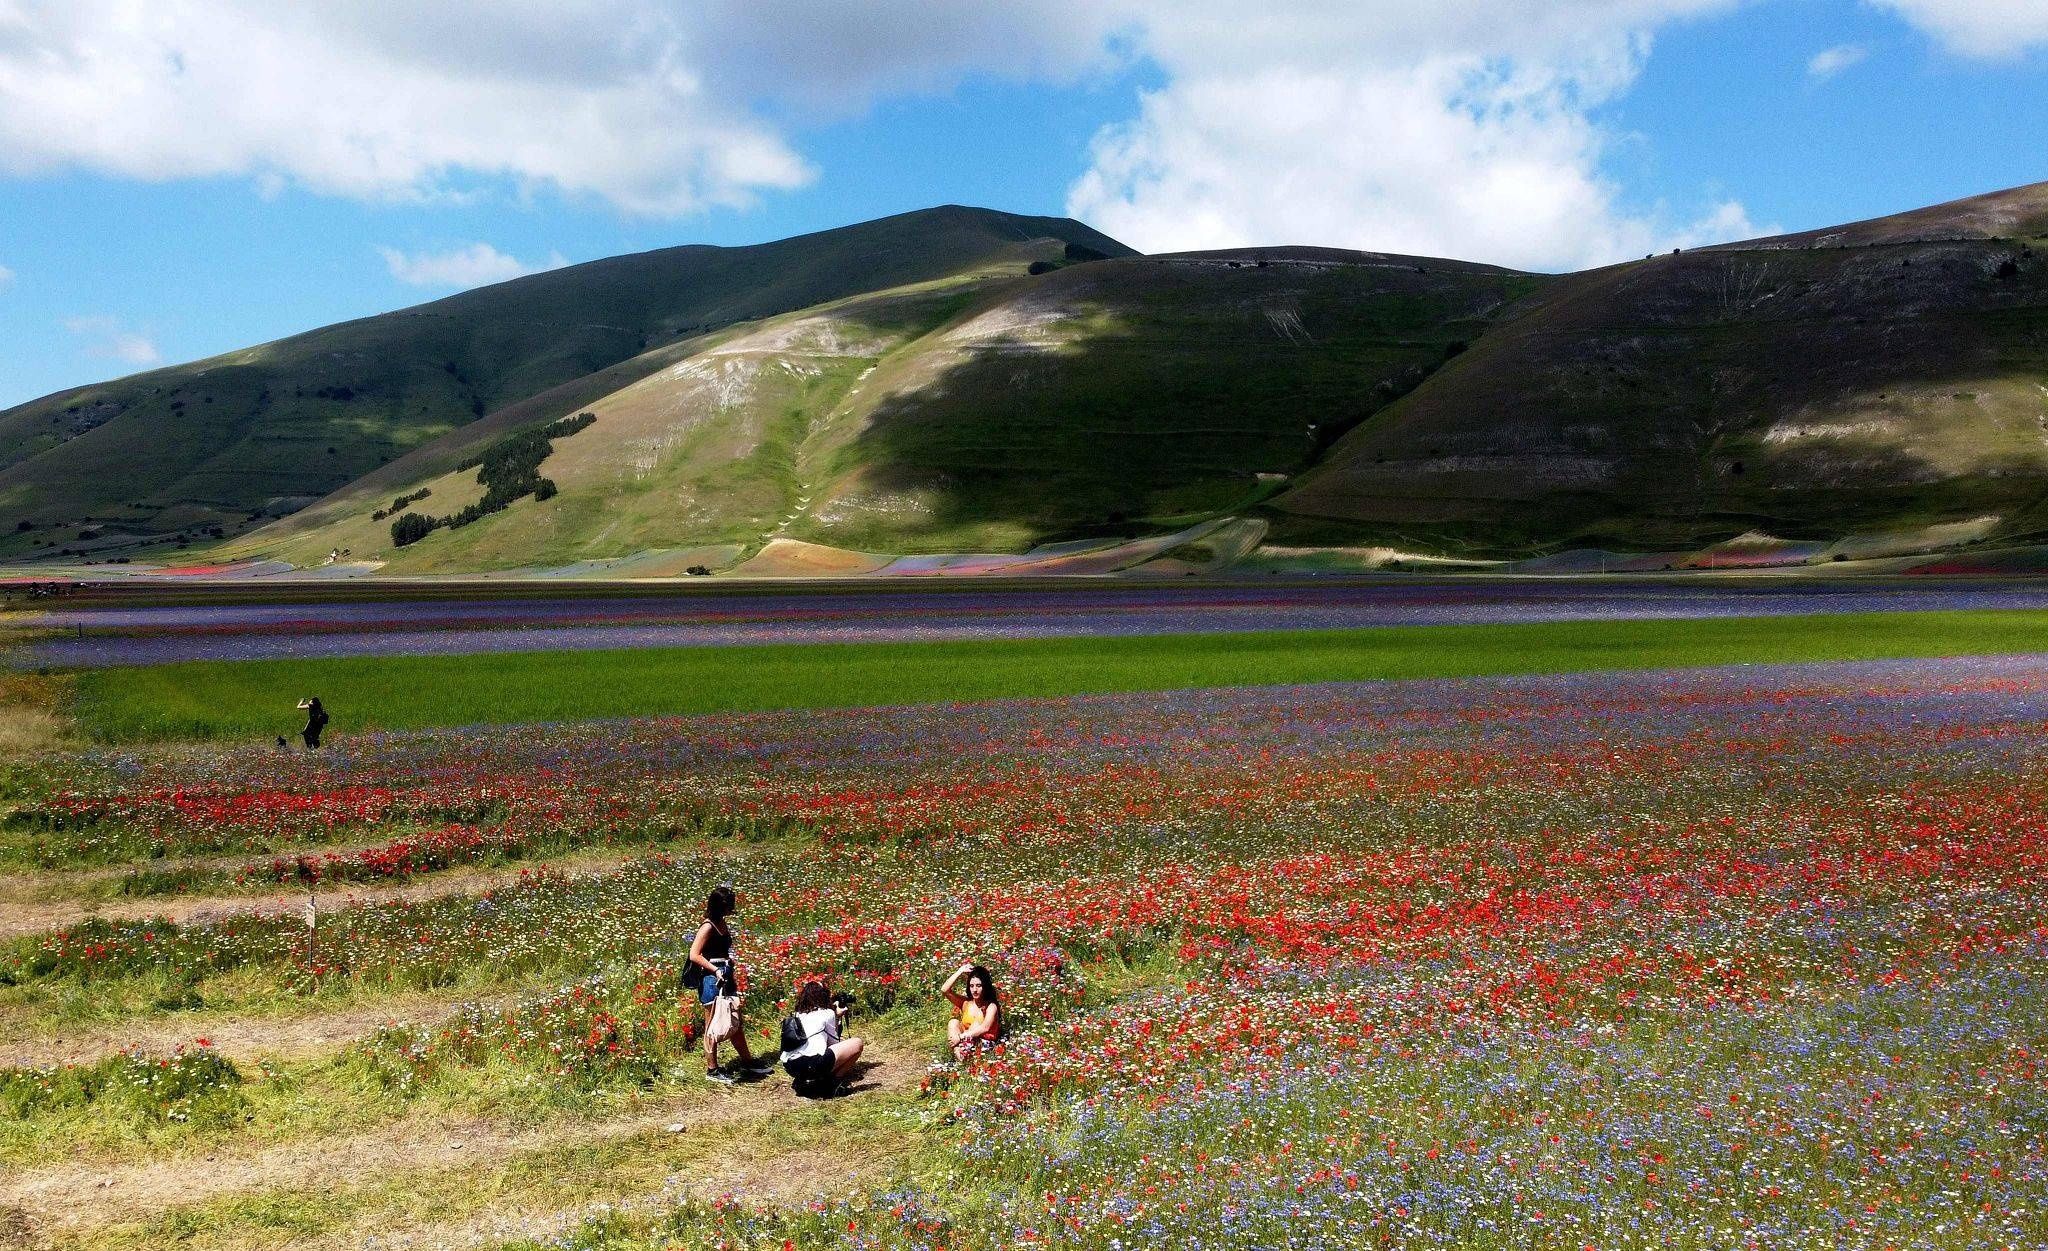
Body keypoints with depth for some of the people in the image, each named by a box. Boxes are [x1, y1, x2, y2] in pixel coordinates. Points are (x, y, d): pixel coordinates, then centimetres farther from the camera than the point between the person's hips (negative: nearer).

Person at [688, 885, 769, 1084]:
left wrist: (729, 963, 6)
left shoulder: (723, 923, 10)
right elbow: (694, 955, -18)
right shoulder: (708, 927, -15)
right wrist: (715, 970, -20)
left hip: (725, 978, 9)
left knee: (736, 1022, 16)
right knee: (713, 1025, 1)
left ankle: (748, 1061, 27)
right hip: (712, 979, -9)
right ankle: (712, 1069, 11)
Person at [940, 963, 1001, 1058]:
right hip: (967, 1042, 4)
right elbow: (944, 990, -7)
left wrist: (961, 1037, -31)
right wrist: (960, 972, -10)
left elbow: (985, 1028, -26)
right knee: (953, 1022, -19)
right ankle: (959, 1058, -37)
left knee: (976, 1024, -27)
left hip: (984, 1045, -4)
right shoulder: (965, 1002, 5)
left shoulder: (991, 1006, -9)